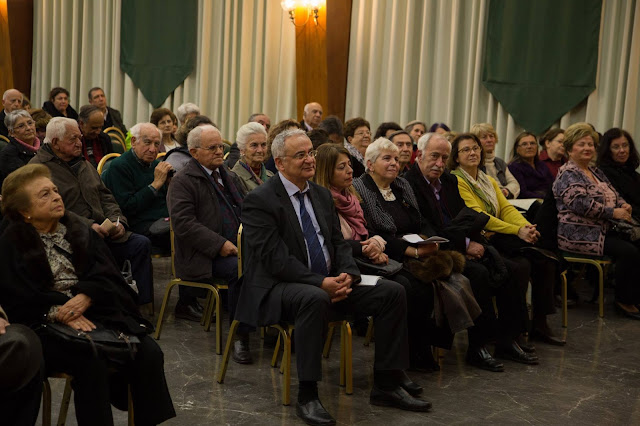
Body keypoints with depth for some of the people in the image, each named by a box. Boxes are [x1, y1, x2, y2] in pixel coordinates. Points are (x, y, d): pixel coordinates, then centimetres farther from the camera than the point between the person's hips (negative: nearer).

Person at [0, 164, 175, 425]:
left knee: (149, 353, -18)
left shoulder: (77, 229, 15)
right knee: (91, 362, -33)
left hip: (94, 309, 5)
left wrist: (86, 296, -16)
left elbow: (106, 274, 5)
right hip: (45, 324, -4)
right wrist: (60, 313, -21)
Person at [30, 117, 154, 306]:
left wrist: (117, 220, 1)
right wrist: (88, 225, -20)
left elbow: (105, 196, 21)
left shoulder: (82, 163, 23)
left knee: (142, 244, -13)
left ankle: (142, 304, -10)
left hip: (103, 230, 7)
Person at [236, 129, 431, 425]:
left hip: (329, 282, 7)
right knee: (315, 299, -41)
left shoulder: (322, 195, 13)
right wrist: (320, 283, -25)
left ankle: (386, 386, -1)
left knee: (393, 292, -8)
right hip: (278, 288, -7)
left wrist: (347, 274, -10)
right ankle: (307, 397, -29)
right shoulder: (259, 200, -10)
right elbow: (274, 258, -18)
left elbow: (338, 242, 13)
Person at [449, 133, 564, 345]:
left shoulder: (489, 181, 23)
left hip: (500, 239, 8)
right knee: (521, 264, -28)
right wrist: (517, 231, -20)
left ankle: (540, 323, -5)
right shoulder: (456, 181, -4)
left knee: (546, 262, -11)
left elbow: (506, 208, 11)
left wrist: (526, 225, -12)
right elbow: (478, 216, -14)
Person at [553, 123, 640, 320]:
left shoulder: (595, 172, 20)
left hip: (604, 230, 9)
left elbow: (614, 194, 25)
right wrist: (613, 213, -19)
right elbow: (581, 203, -21)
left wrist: (623, 205, 2)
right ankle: (623, 301, -6)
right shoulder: (568, 174, -8)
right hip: (580, 235, -9)